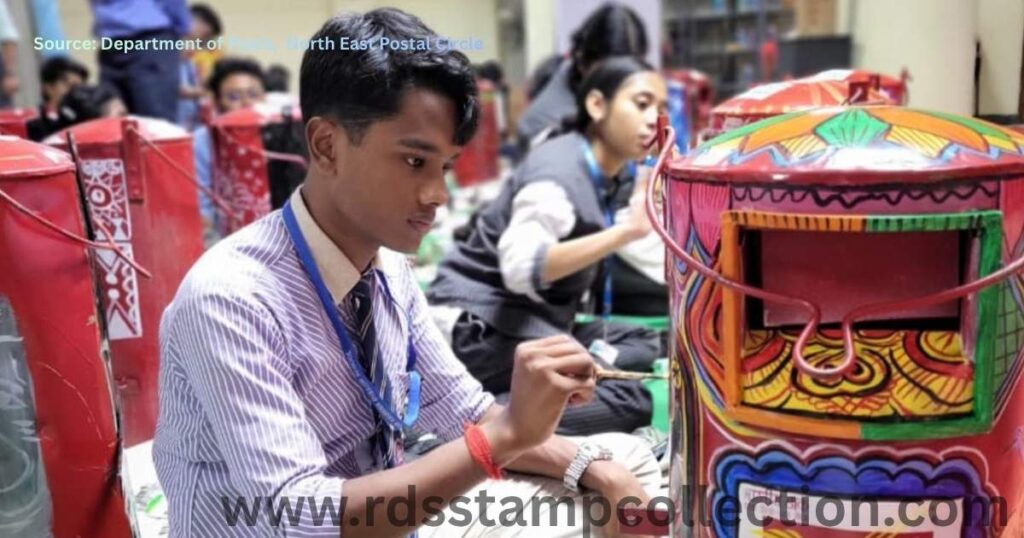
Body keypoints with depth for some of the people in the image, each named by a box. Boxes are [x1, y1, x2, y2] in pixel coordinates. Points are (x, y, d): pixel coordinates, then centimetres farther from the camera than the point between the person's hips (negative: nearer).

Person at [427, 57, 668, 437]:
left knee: (650, 348, 5)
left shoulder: (605, 175, 9)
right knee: (629, 401, -19)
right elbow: (521, 269, -35)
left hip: (534, 321, 10)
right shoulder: (559, 171, -18)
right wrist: (628, 230, -37)